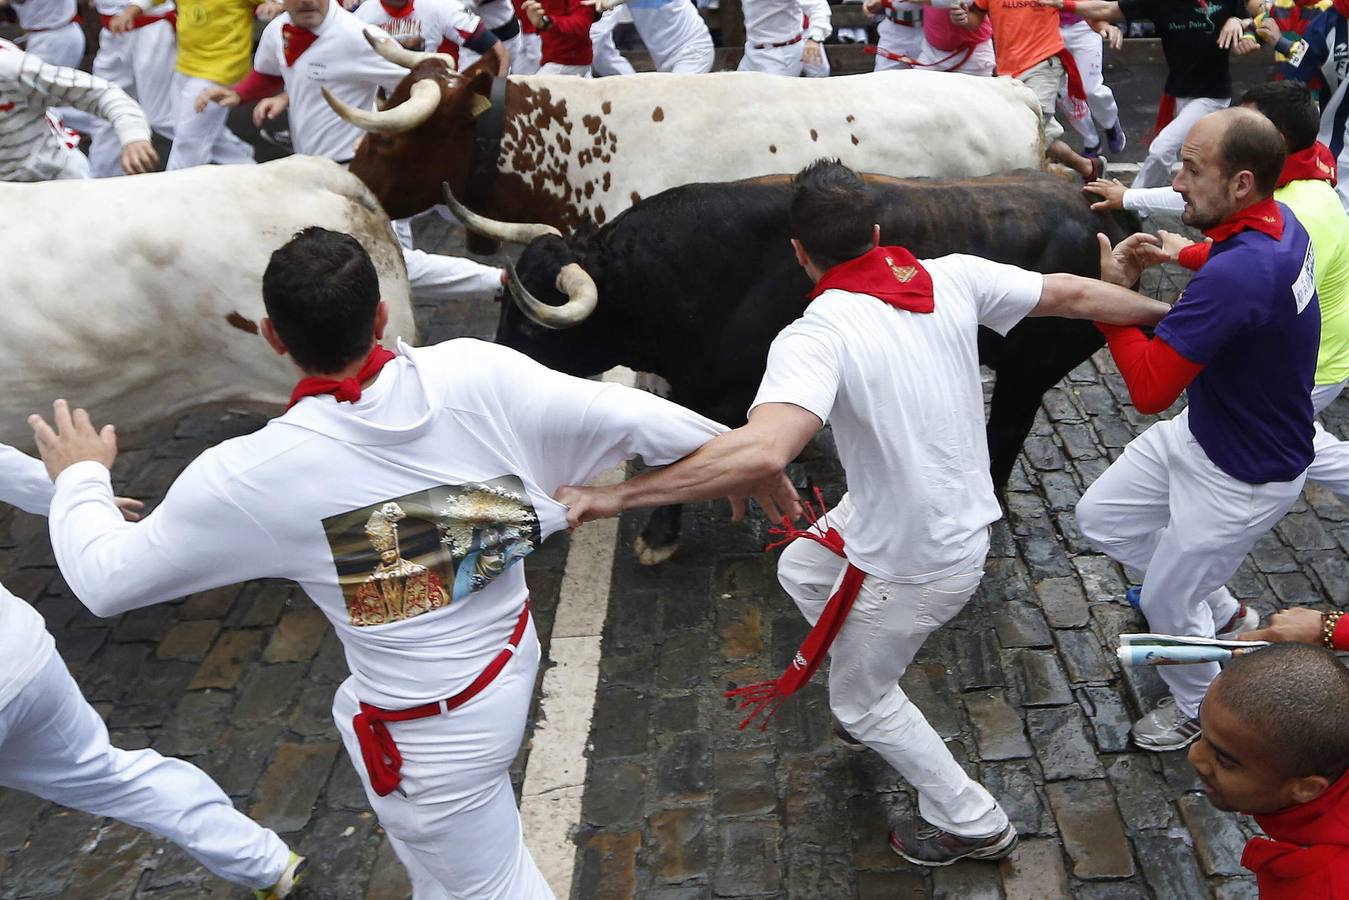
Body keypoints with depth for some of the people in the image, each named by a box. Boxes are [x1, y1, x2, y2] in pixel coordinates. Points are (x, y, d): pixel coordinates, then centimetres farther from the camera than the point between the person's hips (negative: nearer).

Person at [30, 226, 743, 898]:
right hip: (510, 656, 5)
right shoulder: (477, 376, -19)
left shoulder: (248, 479, -23)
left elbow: (104, 577, -7)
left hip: (433, 735, -5)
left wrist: (80, 476, 13)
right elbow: (638, 419, -12)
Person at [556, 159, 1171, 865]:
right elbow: (1071, 294, 1)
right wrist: (1165, 311, 20)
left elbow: (762, 451, -47)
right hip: (959, 512, 8)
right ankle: (857, 653, 51)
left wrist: (616, 497, -42)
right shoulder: (953, 277, -10)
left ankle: (971, 824, 37)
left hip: (918, 561, -7)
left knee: (860, 703, 19)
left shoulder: (816, 336, -30)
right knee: (799, 569, 28)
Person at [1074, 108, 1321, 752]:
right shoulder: (1278, 222, -8)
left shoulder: (1237, 275, -38)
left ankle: (1201, 709, 42)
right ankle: (1224, 614, 37)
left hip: (1243, 479, -9)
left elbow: (1149, 389, -36)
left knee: (1166, 603, 11)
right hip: (1201, 433, 9)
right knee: (1100, 517, 18)